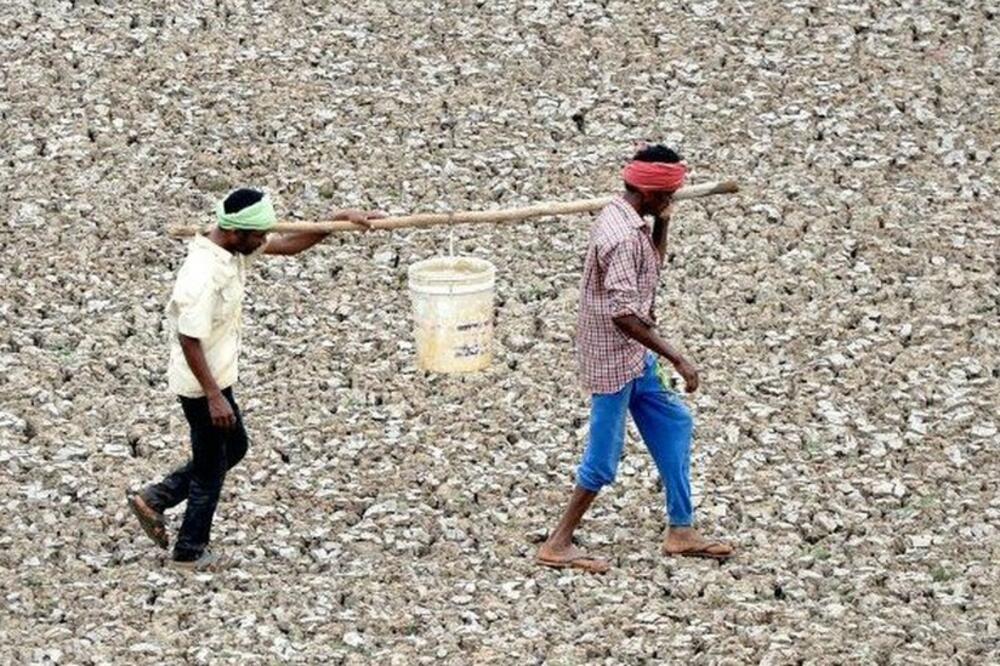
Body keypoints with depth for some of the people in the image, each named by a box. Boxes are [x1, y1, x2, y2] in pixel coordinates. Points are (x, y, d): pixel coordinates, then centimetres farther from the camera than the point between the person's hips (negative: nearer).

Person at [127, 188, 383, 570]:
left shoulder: (234, 247, -4)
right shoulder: (204, 276, -31)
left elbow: (289, 245, 8)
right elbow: (189, 341, -27)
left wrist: (339, 221, -2)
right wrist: (214, 397, -24)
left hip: (218, 376, 9)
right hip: (202, 383, -9)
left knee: (234, 448, 25)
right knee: (211, 467, 9)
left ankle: (153, 500, 31)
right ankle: (190, 552, 27)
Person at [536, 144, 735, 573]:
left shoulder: (629, 221, 5)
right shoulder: (622, 237, -26)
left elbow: (652, 267, 22)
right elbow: (623, 313, -31)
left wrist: (662, 224, 5)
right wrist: (676, 358, -28)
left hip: (635, 358, 10)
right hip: (615, 359, -10)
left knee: (674, 425, 17)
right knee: (604, 458, -1)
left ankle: (681, 530, 24)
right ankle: (558, 545, 10)